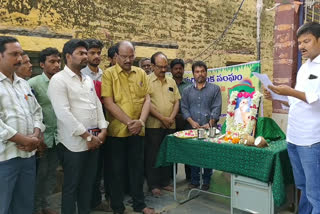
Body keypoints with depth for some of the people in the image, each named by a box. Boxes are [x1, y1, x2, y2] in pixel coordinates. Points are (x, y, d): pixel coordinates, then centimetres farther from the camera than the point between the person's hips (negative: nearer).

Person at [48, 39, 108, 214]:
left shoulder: (88, 80, 14)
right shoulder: (59, 79, -9)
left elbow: (98, 105, 12)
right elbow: (63, 113, -18)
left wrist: (103, 130, -1)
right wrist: (87, 136, -16)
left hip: (94, 140, 7)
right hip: (73, 142, -7)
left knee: (88, 182, 17)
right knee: (71, 185, 7)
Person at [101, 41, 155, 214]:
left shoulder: (141, 73, 7)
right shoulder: (109, 74, -6)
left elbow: (147, 99, 4)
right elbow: (109, 103, -13)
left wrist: (141, 121, -11)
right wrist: (129, 122, -16)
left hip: (138, 130, 4)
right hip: (117, 130, -4)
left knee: (138, 168, 15)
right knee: (117, 170, 8)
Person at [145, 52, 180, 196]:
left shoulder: (171, 81, 12)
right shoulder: (147, 80, -5)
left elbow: (177, 101, 10)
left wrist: (171, 118, -6)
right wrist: (162, 118, -15)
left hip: (170, 125, 5)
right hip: (153, 125, -5)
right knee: (152, 155, 3)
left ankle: (165, 182, 26)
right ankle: (153, 185, 14)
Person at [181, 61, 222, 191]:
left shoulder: (214, 89, 6)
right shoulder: (187, 91, 13)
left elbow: (216, 108, -2)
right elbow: (184, 108, 5)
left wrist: (210, 124, -13)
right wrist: (192, 122, -10)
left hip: (209, 128, -2)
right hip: (192, 128, 2)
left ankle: (206, 181, 16)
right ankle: (194, 181, 17)